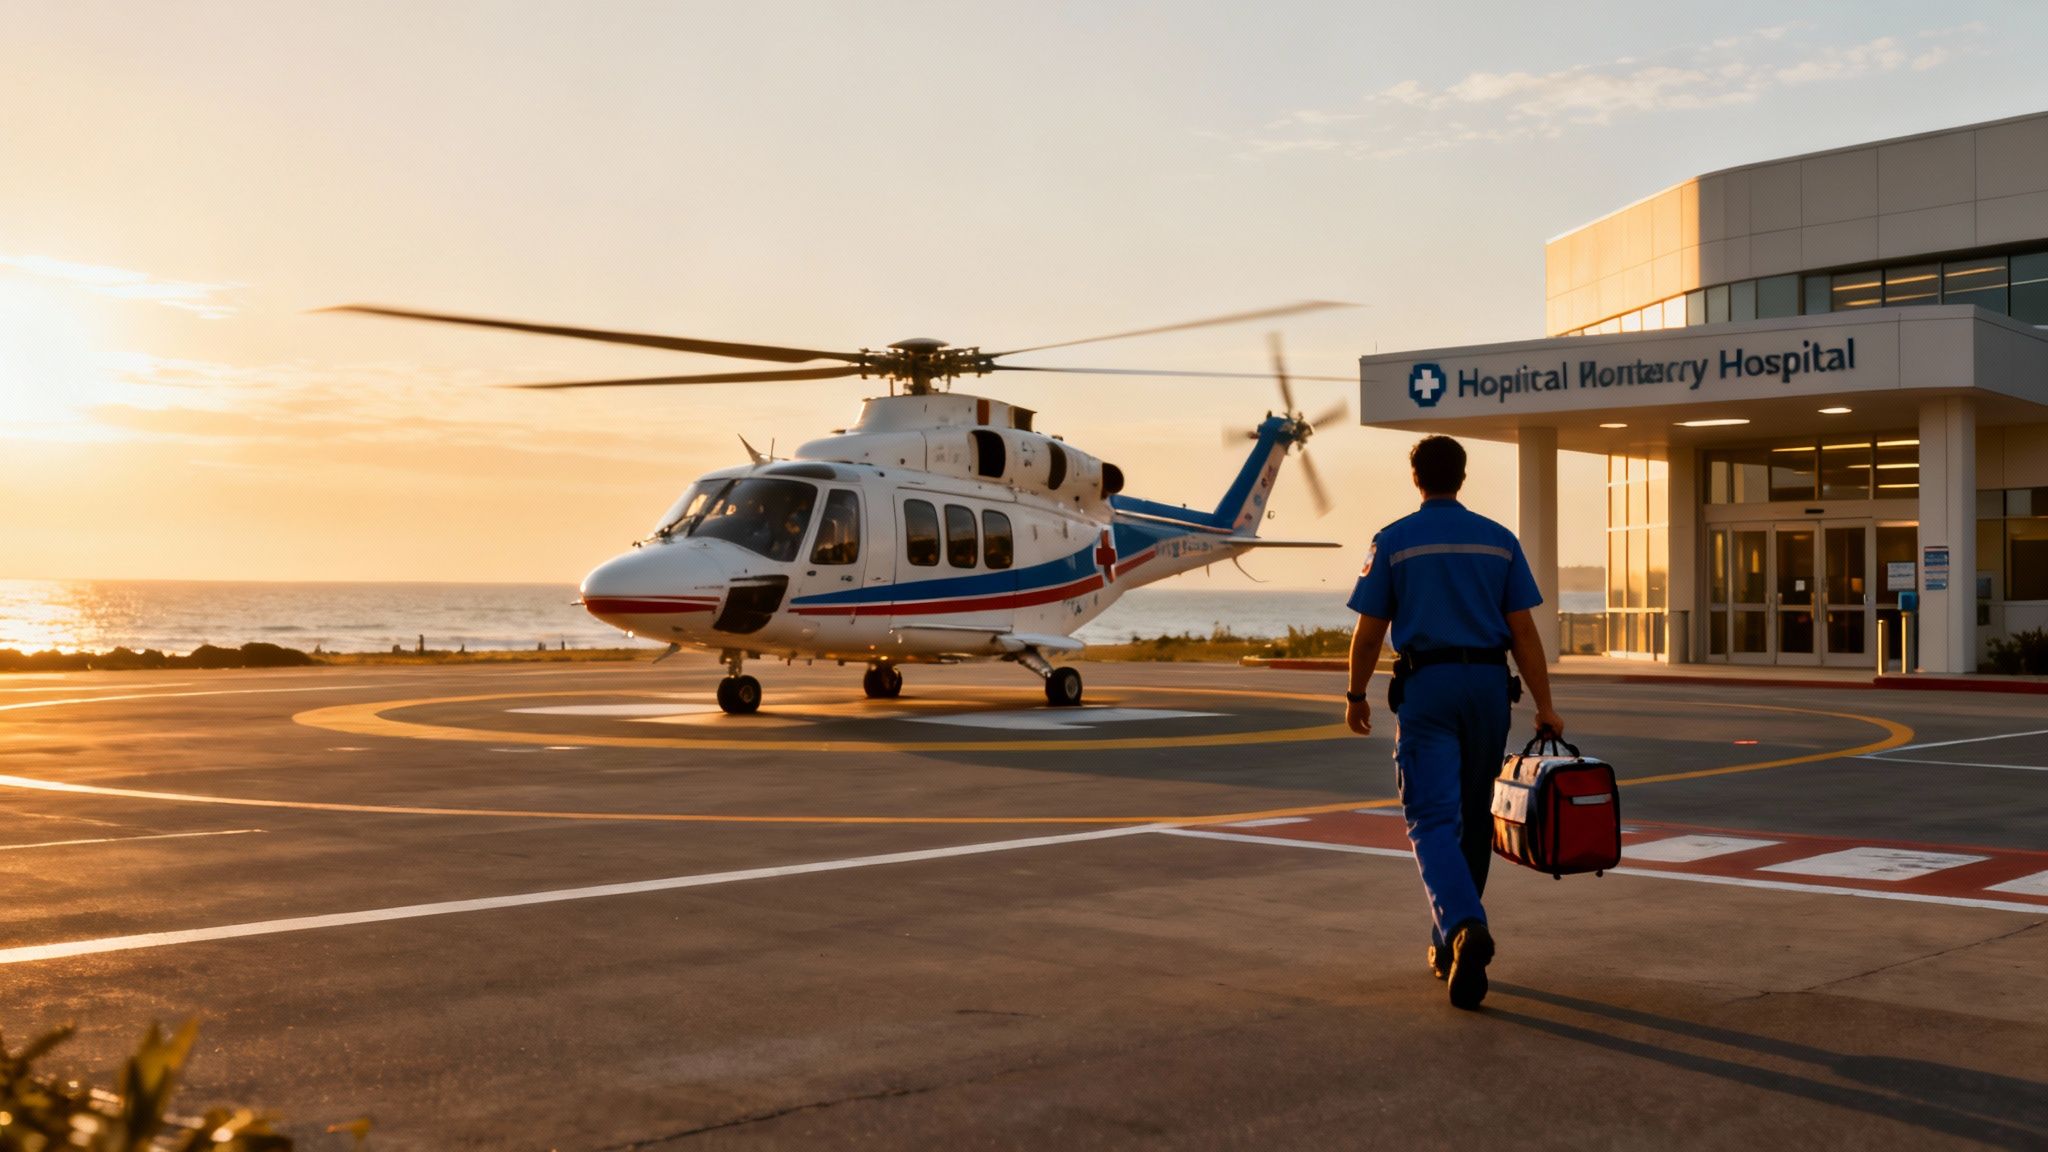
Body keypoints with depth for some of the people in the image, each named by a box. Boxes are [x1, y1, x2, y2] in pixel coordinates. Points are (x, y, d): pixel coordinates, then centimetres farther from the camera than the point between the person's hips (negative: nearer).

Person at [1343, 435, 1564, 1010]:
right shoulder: (1499, 540, 5)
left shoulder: (1393, 541, -1)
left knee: (1434, 818, -6)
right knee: (1474, 819, 15)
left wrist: (1356, 695, 13)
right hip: (1489, 686, 3)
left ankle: (1465, 925, -30)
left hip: (1426, 686, -3)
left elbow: (1369, 631, 0)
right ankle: (1450, 942, 26)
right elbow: (1523, 631, 2)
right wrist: (1544, 705, 6)